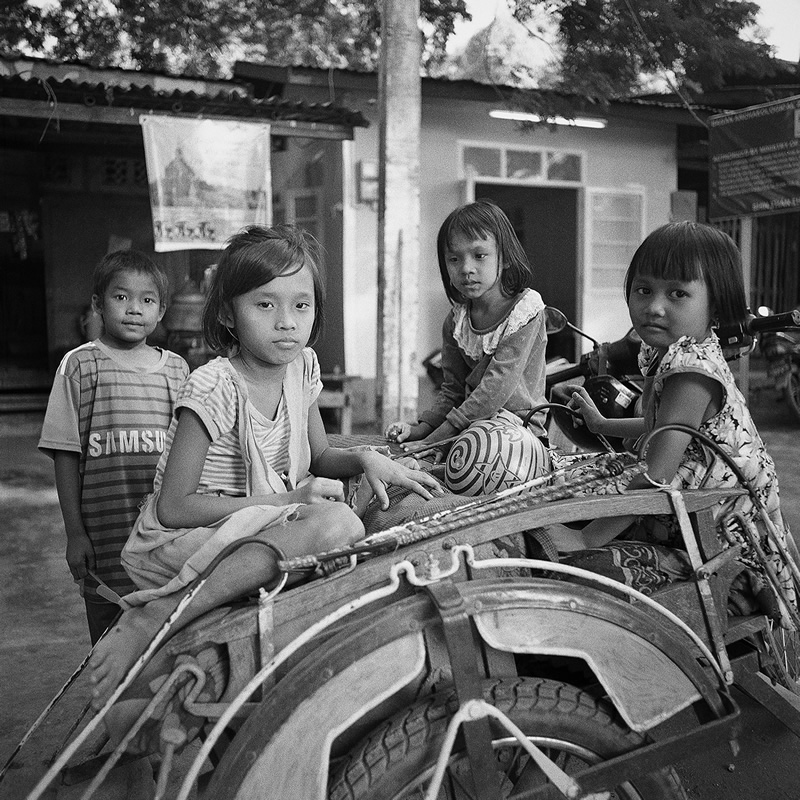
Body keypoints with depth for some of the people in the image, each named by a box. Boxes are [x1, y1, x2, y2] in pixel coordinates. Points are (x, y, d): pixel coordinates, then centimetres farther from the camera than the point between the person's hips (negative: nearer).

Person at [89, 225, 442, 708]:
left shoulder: (302, 365, 3)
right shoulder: (214, 388, -19)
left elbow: (319, 458, 16)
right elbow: (173, 507, -19)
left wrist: (364, 459, -6)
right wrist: (285, 499, -18)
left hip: (261, 525, 8)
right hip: (180, 541, -8)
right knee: (338, 524, -28)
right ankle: (154, 618, -28)